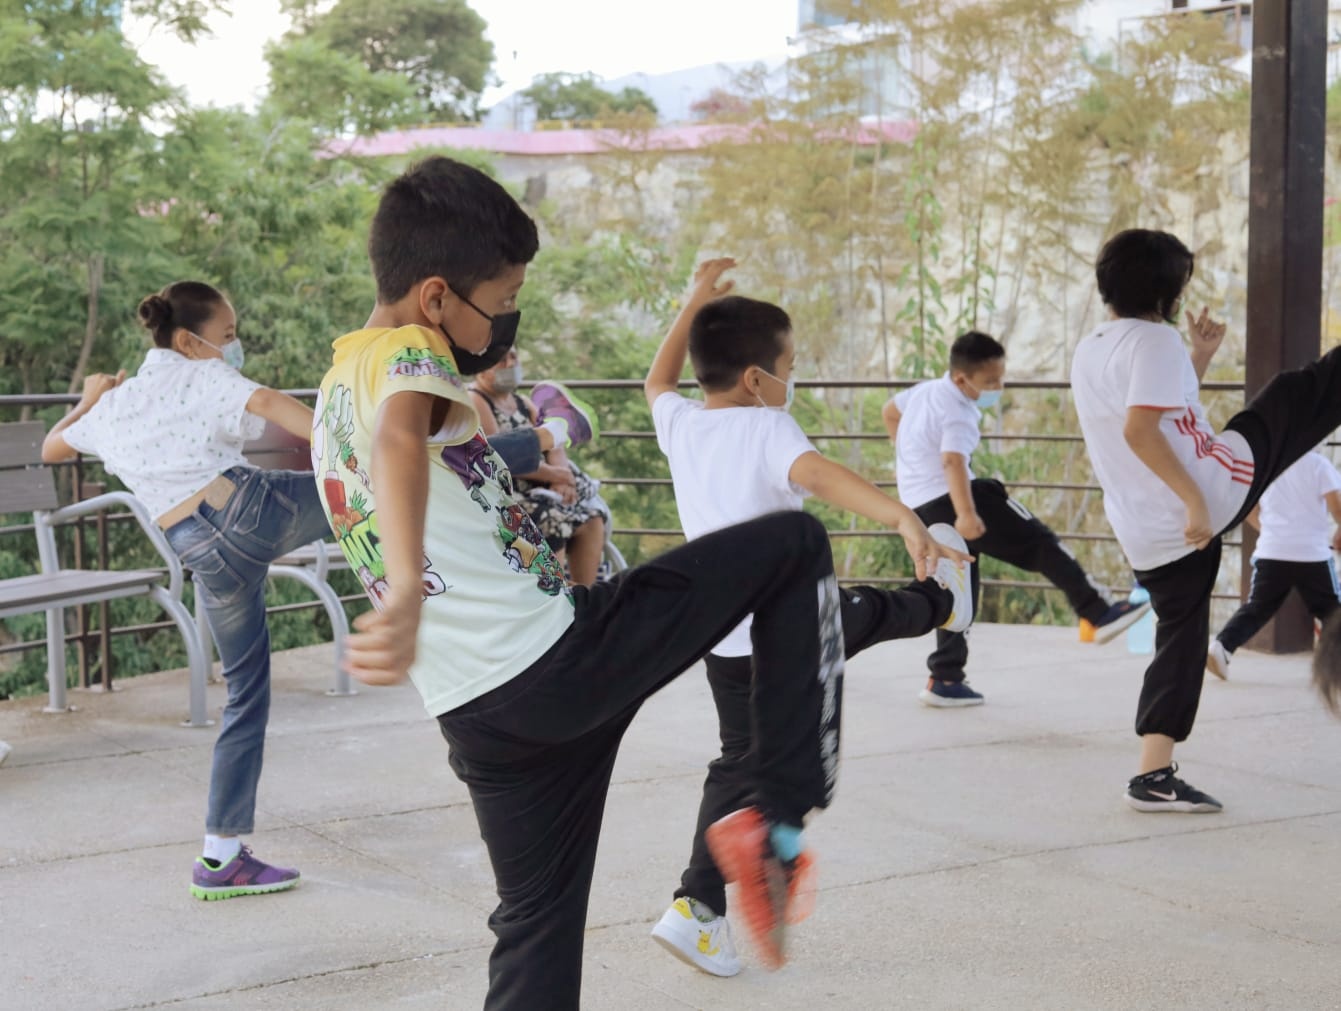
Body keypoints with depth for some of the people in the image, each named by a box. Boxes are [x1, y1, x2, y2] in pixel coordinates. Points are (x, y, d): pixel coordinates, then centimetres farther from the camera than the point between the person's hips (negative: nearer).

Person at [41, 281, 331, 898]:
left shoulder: (115, 406, 23)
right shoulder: (201, 377, 6)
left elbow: (51, 448, 41)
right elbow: (267, 401, -16)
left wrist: (90, 401, 57)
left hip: (206, 557, 6)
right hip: (251, 507, -6)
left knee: (245, 696, 14)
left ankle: (220, 857, 17)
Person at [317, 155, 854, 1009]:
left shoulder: (338, 384, 17)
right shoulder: (406, 357, -12)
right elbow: (397, 440, -36)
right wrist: (408, 593, -53)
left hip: (484, 715, 9)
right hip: (559, 659, -9)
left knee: (537, 923, 21)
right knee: (794, 546, 3)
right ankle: (781, 817, 0)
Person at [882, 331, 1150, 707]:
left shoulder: (927, 390, 11)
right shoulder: (959, 414, -17)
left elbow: (890, 410, 29)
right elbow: (953, 461, -34)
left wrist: (910, 453, 40)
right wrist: (967, 514, -47)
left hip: (917, 504, 10)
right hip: (947, 499, -10)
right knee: (1039, 544, -7)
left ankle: (945, 679, 14)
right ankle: (1100, 614, -11)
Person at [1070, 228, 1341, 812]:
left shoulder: (1088, 352, 15)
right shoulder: (1154, 339, -12)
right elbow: (1140, 431, -25)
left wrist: (1199, 360, 20)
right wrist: (1195, 499, -22)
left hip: (1147, 535, 8)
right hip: (1210, 492, -8)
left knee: (1180, 639, 16)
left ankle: (1154, 777, 12)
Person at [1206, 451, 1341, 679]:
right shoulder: (1317, 463, -4)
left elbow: (1249, 510, 14)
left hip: (1271, 553, 3)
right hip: (1312, 553, -3)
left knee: (1255, 608, 8)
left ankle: (1220, 647, -11)